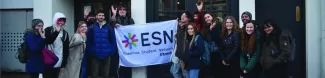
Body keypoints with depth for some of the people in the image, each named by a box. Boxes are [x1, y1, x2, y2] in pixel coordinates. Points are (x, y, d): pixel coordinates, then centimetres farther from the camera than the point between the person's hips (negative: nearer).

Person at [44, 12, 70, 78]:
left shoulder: (65, 33, 9)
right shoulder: (48, 30, -1)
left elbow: (66, 49, 9)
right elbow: (47, 41, -18)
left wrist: (64, 64, 7)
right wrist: (56, 32, -22)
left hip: (58, 64, 3)